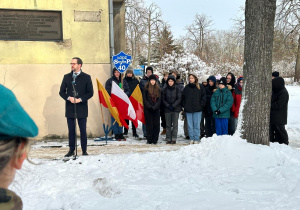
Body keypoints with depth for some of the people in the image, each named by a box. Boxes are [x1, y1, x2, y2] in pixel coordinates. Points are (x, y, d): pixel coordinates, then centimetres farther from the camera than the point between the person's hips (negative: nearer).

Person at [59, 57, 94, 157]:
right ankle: (71, 150, 15)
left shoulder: (86, 77, 3)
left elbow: (90, 92, 0)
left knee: (83, 130, 2)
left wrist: (80, 99, -13)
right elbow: (62, 91, 10)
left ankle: (84, 151, 11)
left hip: (82, 108, -2)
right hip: (70, 108, 2)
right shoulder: (66, 77, 11)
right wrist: (69, 98, -9)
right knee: (71, 130, 5)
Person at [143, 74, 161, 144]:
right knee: (149, 124, 0)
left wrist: (155, 106, -9)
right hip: (148, 109, -2)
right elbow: (144, 99, -1)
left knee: (156, 124, 0)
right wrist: (149, 106, -12)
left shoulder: (158, 88, 8)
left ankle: (155, 140, 6)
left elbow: (160, 99, 5)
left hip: (156, 109, 2)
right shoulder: (146, 88, 2)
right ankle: (149, 139, 7)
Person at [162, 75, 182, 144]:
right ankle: (168, 139, 8)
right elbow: (163, 99, 5)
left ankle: (174, 139, 3)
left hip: (176, 109, -1)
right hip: (167, 109, 1)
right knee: (168, 125, 4)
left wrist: (173, 106, -11)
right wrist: (168, 105, -8)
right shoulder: (165, 89, 4)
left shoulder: (177, 88, -1)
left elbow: (179, 99, -2)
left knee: (175, 124, -2)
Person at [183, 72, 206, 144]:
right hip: (188, 109, 2)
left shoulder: (200, 87, 2)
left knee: (196, 124, 0)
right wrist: (184, 105, 2)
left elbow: (203, 97, 3)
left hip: (197, 109, -2)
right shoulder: (186, 87, 9)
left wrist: (201, 105, -5)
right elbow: (183, 97, 12)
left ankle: (196, 139, 7)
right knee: (190, 125, 5)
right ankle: (191, 139, 13)